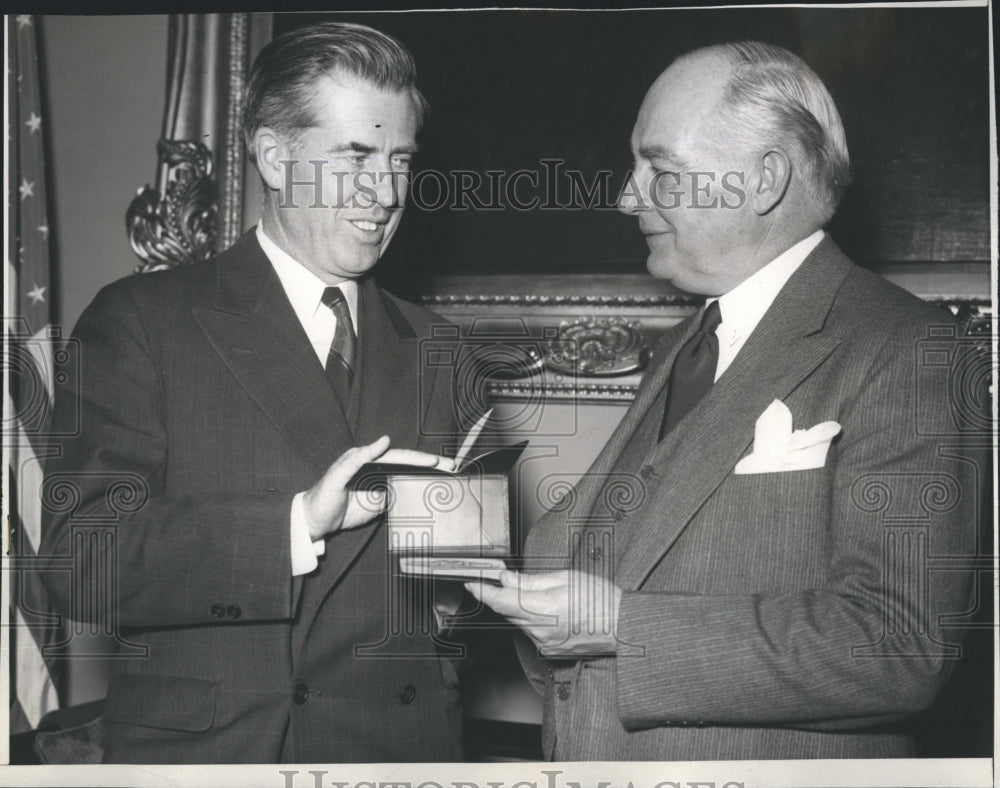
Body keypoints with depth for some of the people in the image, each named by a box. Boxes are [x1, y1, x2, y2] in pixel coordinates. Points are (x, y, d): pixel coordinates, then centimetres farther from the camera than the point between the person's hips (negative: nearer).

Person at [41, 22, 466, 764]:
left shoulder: (436, 348, 7)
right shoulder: (139, 321, -5)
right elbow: (81, 559, -16)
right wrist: (297, 522, -26)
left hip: (401, 748, 4)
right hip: (196, 744, -3)